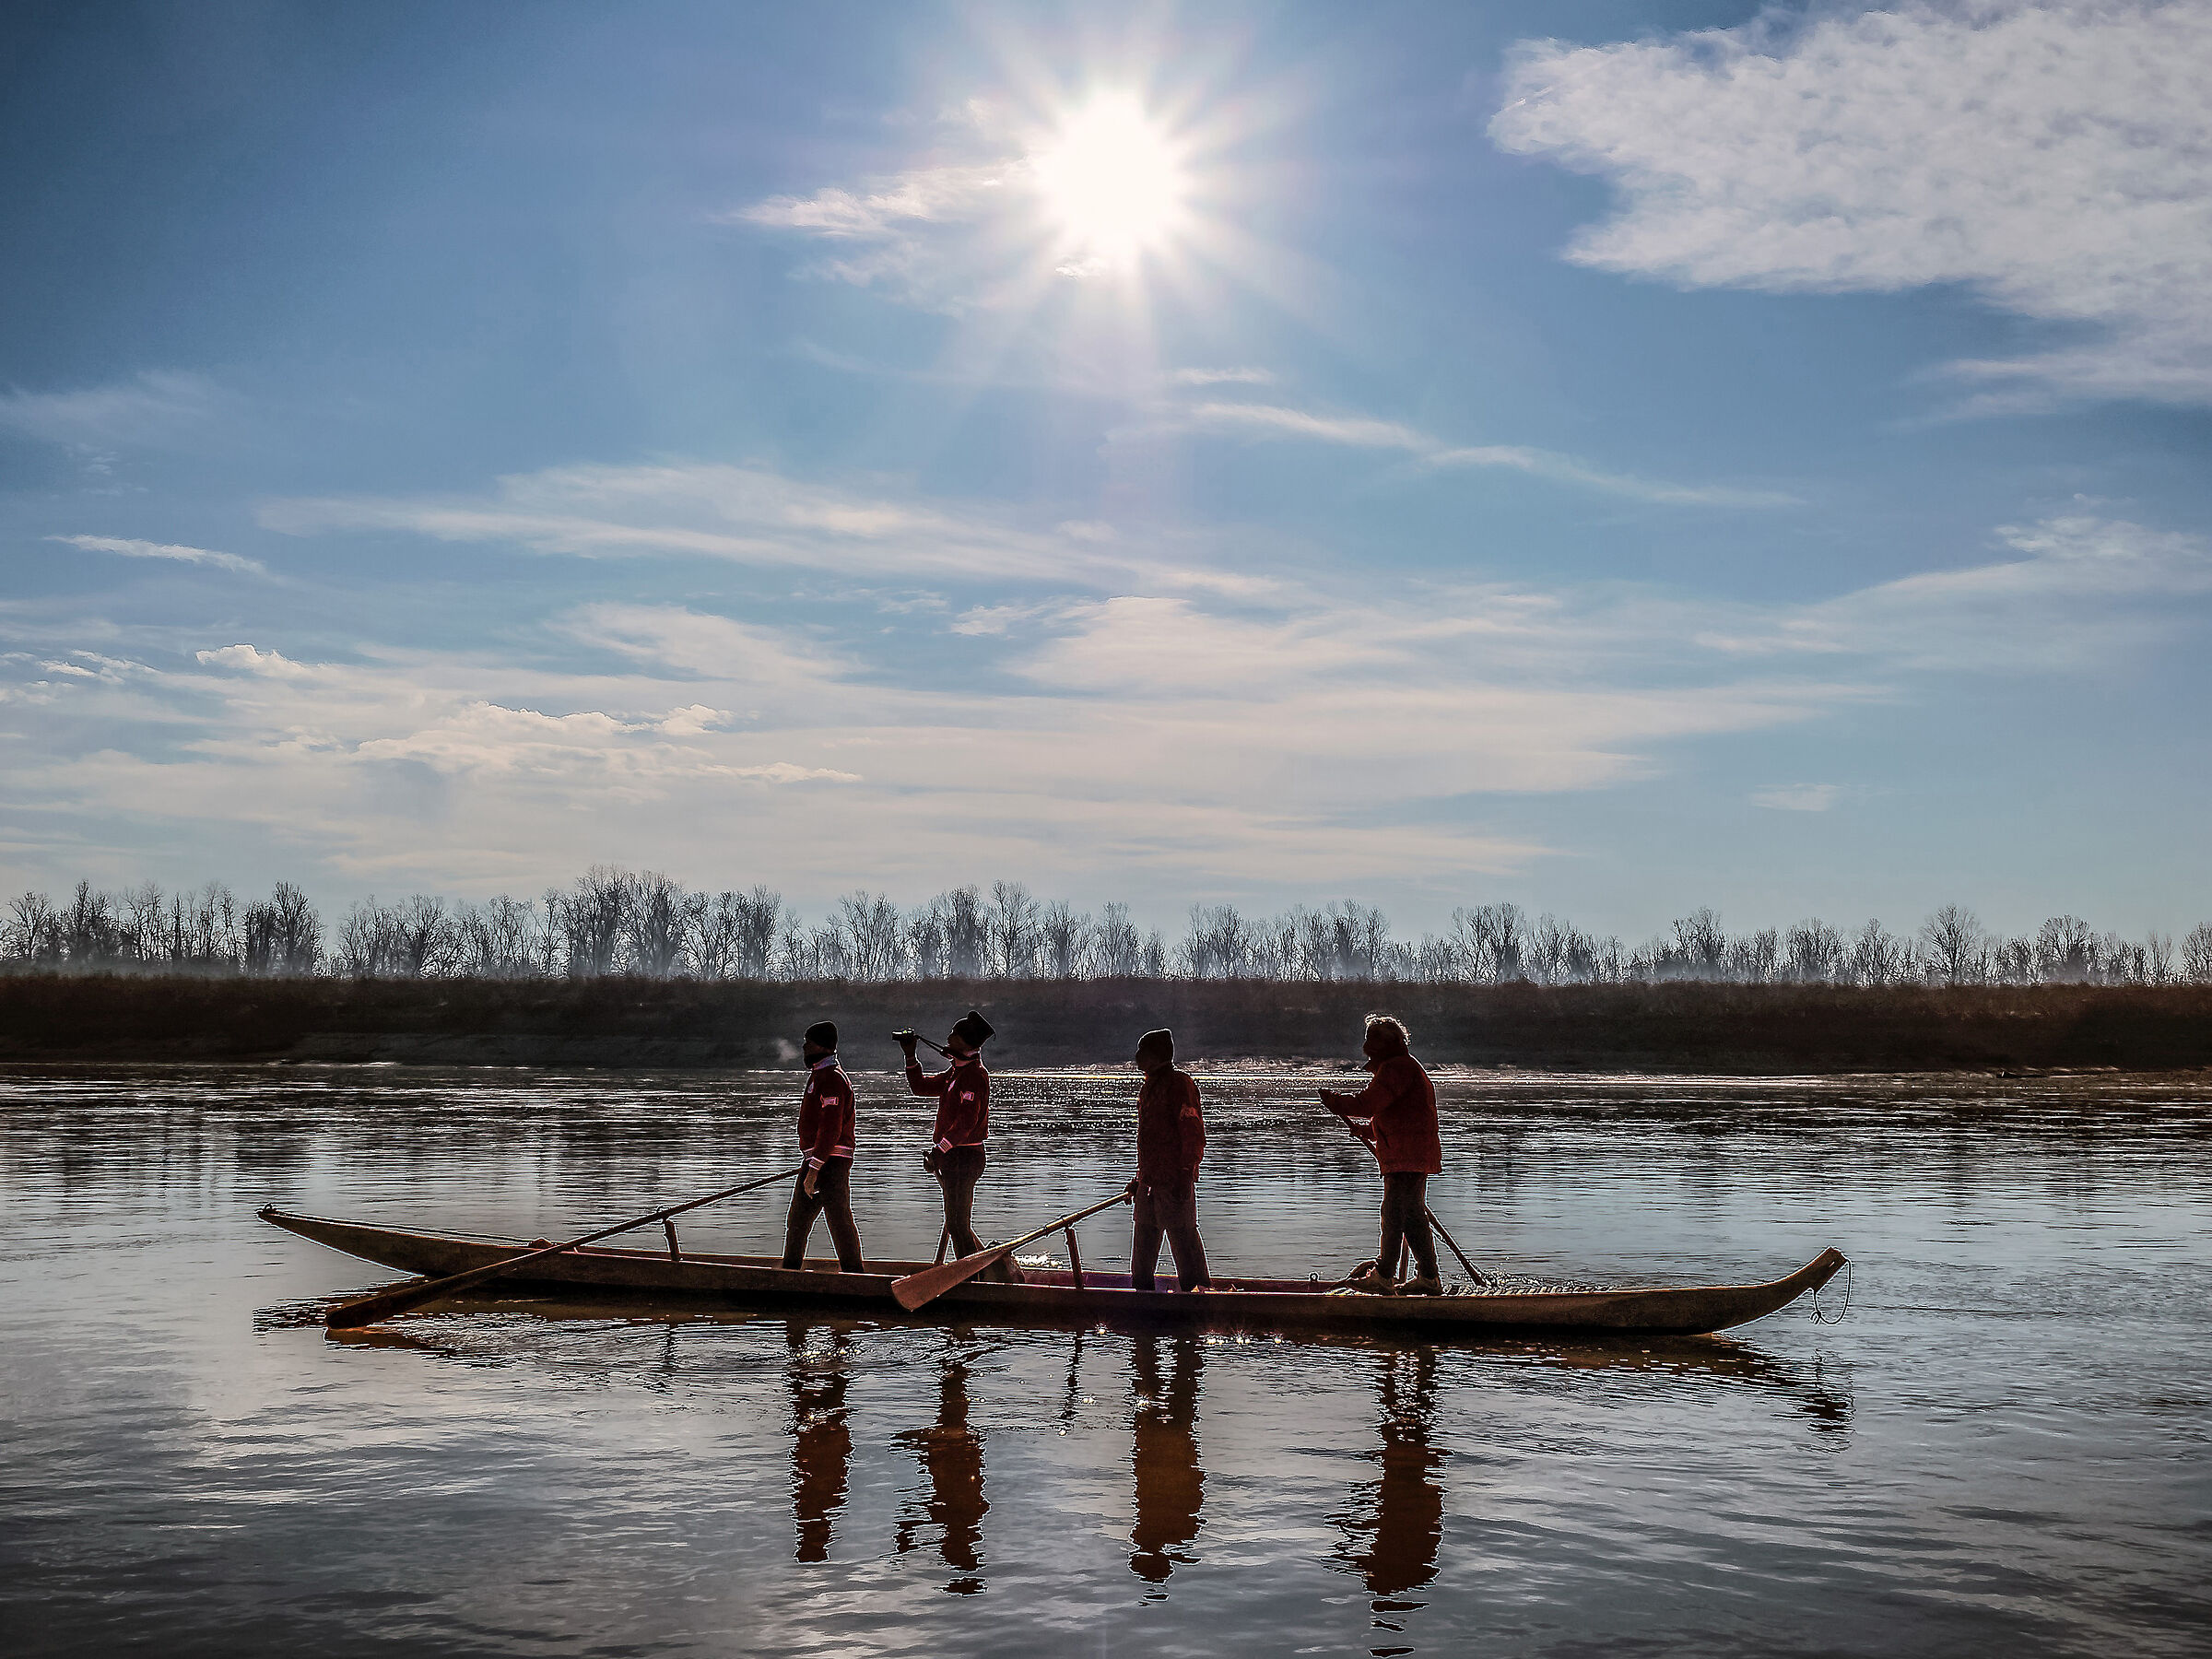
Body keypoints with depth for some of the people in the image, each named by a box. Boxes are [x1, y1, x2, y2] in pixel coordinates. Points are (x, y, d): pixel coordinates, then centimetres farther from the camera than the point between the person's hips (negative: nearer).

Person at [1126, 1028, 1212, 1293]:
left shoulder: (1180, 1084, -11)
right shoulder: (1149, 1087, 17)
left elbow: (1194, 1135, -16)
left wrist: (1185, 1175, -21)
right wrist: (1140, 1179, 26)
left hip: (1175, 1179, -9)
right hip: (1150, 1181, 9)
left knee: (1183, 1236, -6)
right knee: (1144, 1238, 15)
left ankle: (1198, 1289, 1)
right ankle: (1141, 1290, 24)